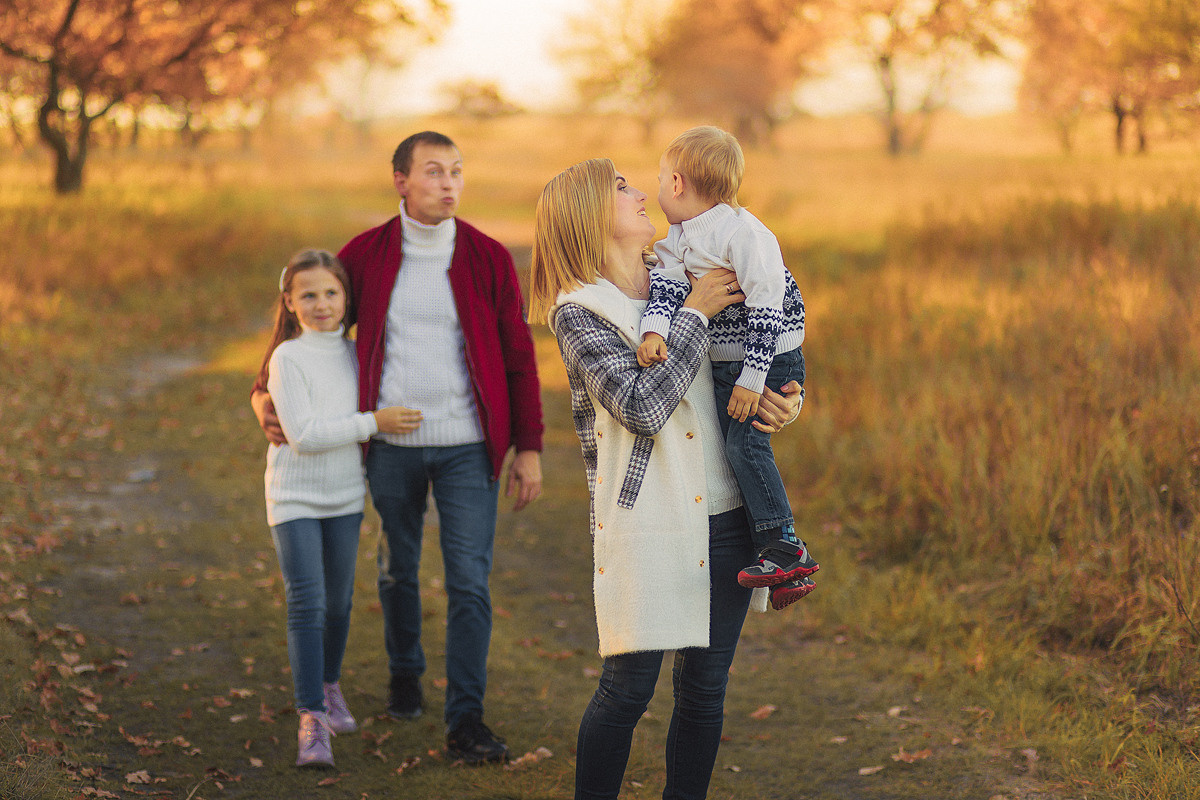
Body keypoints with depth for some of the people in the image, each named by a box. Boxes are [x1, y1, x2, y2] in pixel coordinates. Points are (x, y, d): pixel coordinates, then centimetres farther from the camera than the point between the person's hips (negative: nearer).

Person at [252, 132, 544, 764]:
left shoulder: (488, 258, -3)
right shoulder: (366, 255, -2)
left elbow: (518, 357, 1)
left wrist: (528, 449, -1)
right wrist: (268, 394, -3)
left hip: (468, 447, -1)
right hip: (393, 445, 1)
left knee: (469, 582, -6)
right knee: (399, 570, 16)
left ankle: (465, 723, -2)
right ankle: (405, 672, 42)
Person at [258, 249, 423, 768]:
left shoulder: (356, 353, 4)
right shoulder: (287, 359, -13)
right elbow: (303, 434, -20)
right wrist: (373, 423, -19)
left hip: (346, 497, 5)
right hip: (295, 499, -5)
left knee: (338, 602, 16)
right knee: (306, 605, -12)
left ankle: (329, 686, 38)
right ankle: (312, 721, -11)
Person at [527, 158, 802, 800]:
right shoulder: (579, 312, -5)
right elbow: (643, 407, -18)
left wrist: (782, 399, 2)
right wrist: (694, 314, -11)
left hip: (724, 517, 6)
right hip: (646, 523, -6)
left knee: (704, 688, 8)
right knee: (627, 688, -6)